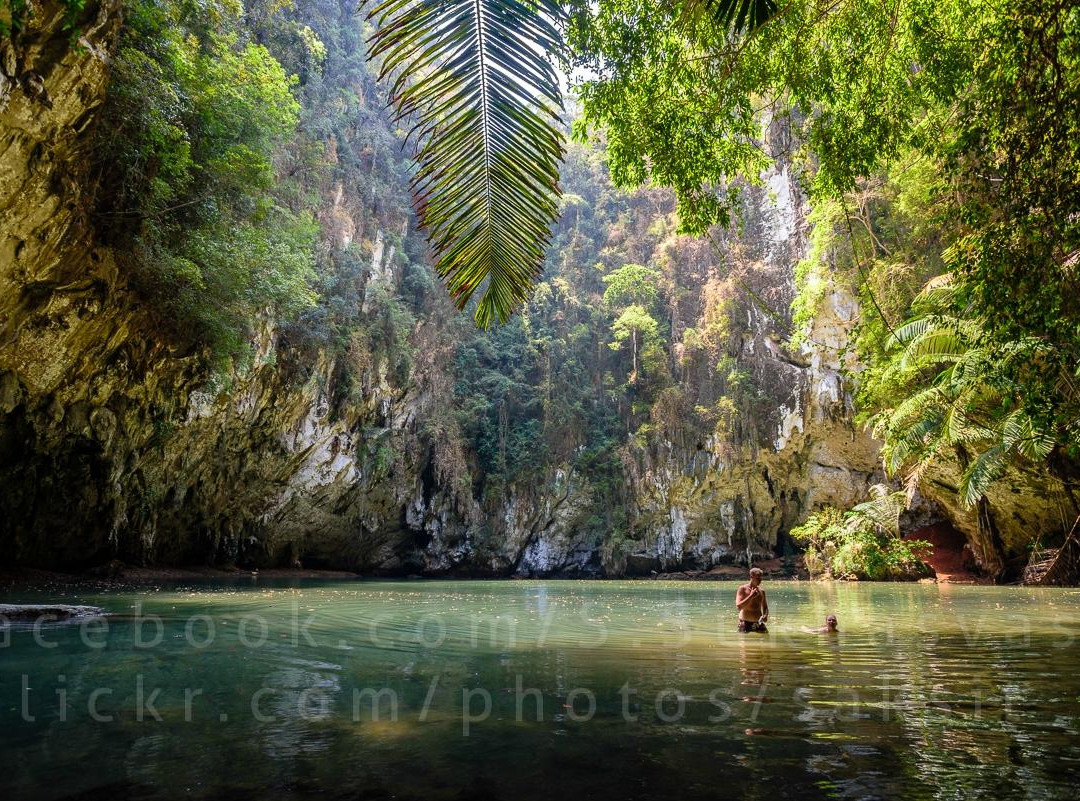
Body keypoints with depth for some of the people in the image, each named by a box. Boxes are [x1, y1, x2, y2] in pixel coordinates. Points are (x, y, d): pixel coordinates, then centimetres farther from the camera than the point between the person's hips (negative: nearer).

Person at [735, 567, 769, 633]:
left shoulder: (761, 591, 11)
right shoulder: (743, 589, -5)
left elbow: (765, 607, 22)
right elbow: (738, 606, -15)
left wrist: (765, 615, 0)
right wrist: (751, 596, -18)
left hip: (758, 623, 4)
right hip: (746, 623, -4)